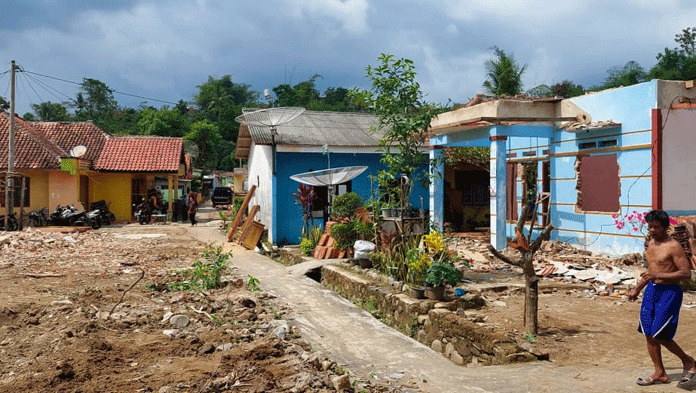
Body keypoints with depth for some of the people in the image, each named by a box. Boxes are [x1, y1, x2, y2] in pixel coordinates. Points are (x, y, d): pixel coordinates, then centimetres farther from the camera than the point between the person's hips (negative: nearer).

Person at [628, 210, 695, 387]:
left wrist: (658, 276, -23)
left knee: (659, 335, -9)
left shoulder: (673, 246, -15)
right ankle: (660, 373, 19)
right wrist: (637, 288, 23)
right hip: (652, 290, 8)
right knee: (649, 334, 7)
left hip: (669, 292, -8)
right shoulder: (651, 243, 11)